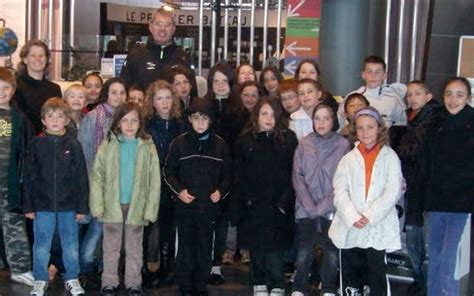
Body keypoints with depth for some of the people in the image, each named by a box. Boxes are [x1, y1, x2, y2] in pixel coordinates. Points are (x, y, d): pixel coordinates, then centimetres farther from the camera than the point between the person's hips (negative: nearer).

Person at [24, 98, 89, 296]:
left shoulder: (73, 145, -2)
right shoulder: (36, 144, -1)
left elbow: (81, 178, -1)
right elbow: (29, 177, 2)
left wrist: (82, 206, -2)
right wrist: (28, 205, 0)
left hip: (68, 205, 0)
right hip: (43, 205, 0)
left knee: (71, 246, 10)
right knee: (41, 246, 9)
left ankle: (72, 279, 24)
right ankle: (40, 280, 24)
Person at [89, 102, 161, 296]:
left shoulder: (148, 146, -4)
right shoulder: (108, 144, -4)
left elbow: (155, 180, -2)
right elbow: (97, 175, -4)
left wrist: (150, 209, -7)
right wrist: (97, 205, -11)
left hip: (136, 206, 0)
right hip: (113, 205, 0)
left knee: (134, 248, 13)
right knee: (111, 247, 12)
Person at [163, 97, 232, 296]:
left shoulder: (219, 144, 4)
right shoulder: (179, 143, 0)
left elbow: (227, 174, 12)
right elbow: (168, 171, 6)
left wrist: (221, 191, -4)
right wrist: (179, 190, -8)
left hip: (209, 206, 1)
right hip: (185, 206, -1)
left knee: (205, 249, 7)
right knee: (186, 248, 4)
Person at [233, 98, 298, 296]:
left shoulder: (288, 139, 0)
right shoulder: (245, 140, 6)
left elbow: (294, 173, -4)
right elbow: (239, 176, 4)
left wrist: (286, 200, -12)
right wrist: (240, 204, -3)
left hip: (277, 205, -2)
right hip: (253, 205, 2)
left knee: (275, 247, -3)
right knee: (256, 248, 10)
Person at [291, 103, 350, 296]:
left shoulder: (343, 145, -1)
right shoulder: (304, 144, 6)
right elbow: (298, 177, 3)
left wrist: (323, 207, -9)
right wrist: (310, 206, -6)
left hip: (332, 210, -1)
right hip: (306, 210, 1)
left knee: (332, 254, -2)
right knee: (303, 254, -4)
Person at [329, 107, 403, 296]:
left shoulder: (389, 157, 4)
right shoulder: (348, 159, 10)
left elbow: (393, 191, -6)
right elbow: (340, 192, 1)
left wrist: (369, 217, -15)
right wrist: (352, 217, -15)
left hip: (378, 229, -3)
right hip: (350, 229, 3)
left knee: (378, 276, -1)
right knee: (351, 277, 9)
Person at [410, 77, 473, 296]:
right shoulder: (436, 123, 10)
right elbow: (424, 164, 13)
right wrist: (418, 201, 10)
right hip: (436, 201, 5)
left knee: (449, 261, -7)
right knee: (434, 256, 13)